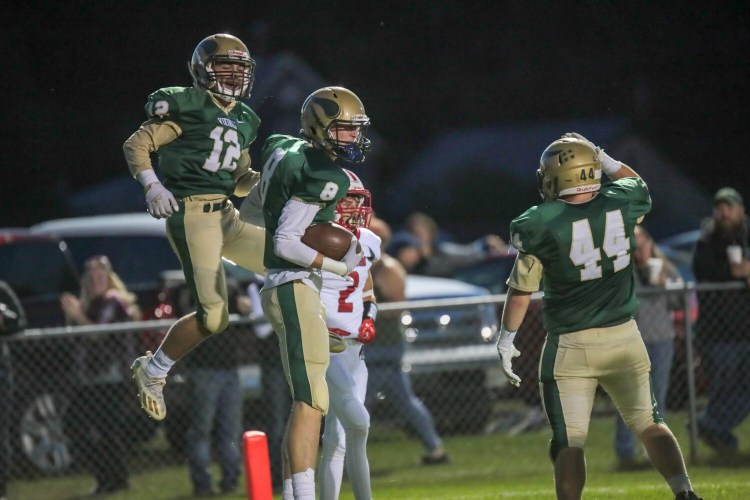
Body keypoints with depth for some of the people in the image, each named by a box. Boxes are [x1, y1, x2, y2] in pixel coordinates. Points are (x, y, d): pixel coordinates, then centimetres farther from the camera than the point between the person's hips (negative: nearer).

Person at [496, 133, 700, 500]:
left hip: (570, 346, -3)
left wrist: (506, 338, 9)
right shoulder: (620, 204, -4)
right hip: (624, 337, 3)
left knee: (569, 443, 3)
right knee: (650, 425, 14)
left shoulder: (541, 225, -13)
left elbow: (521, 290, -3)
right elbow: (638, 185, 23)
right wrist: (603, 158, 27)